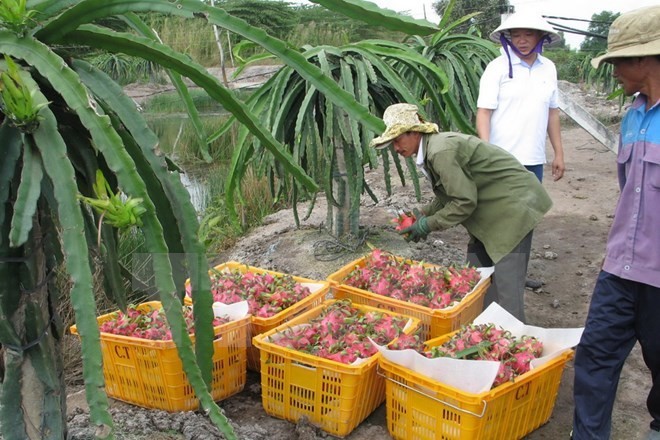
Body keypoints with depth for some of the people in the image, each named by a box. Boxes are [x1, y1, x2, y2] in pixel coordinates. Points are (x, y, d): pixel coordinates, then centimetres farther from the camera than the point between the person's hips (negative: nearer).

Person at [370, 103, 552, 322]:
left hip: (513, 205, -10)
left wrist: (428, 224, -14)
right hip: (492, 210, 10)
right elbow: (451, 193, 16)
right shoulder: (433, 146, 7)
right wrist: (426, 212, 3)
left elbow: (465, 201, -23)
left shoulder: (441, 151, -24)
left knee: (506, 286, -10)